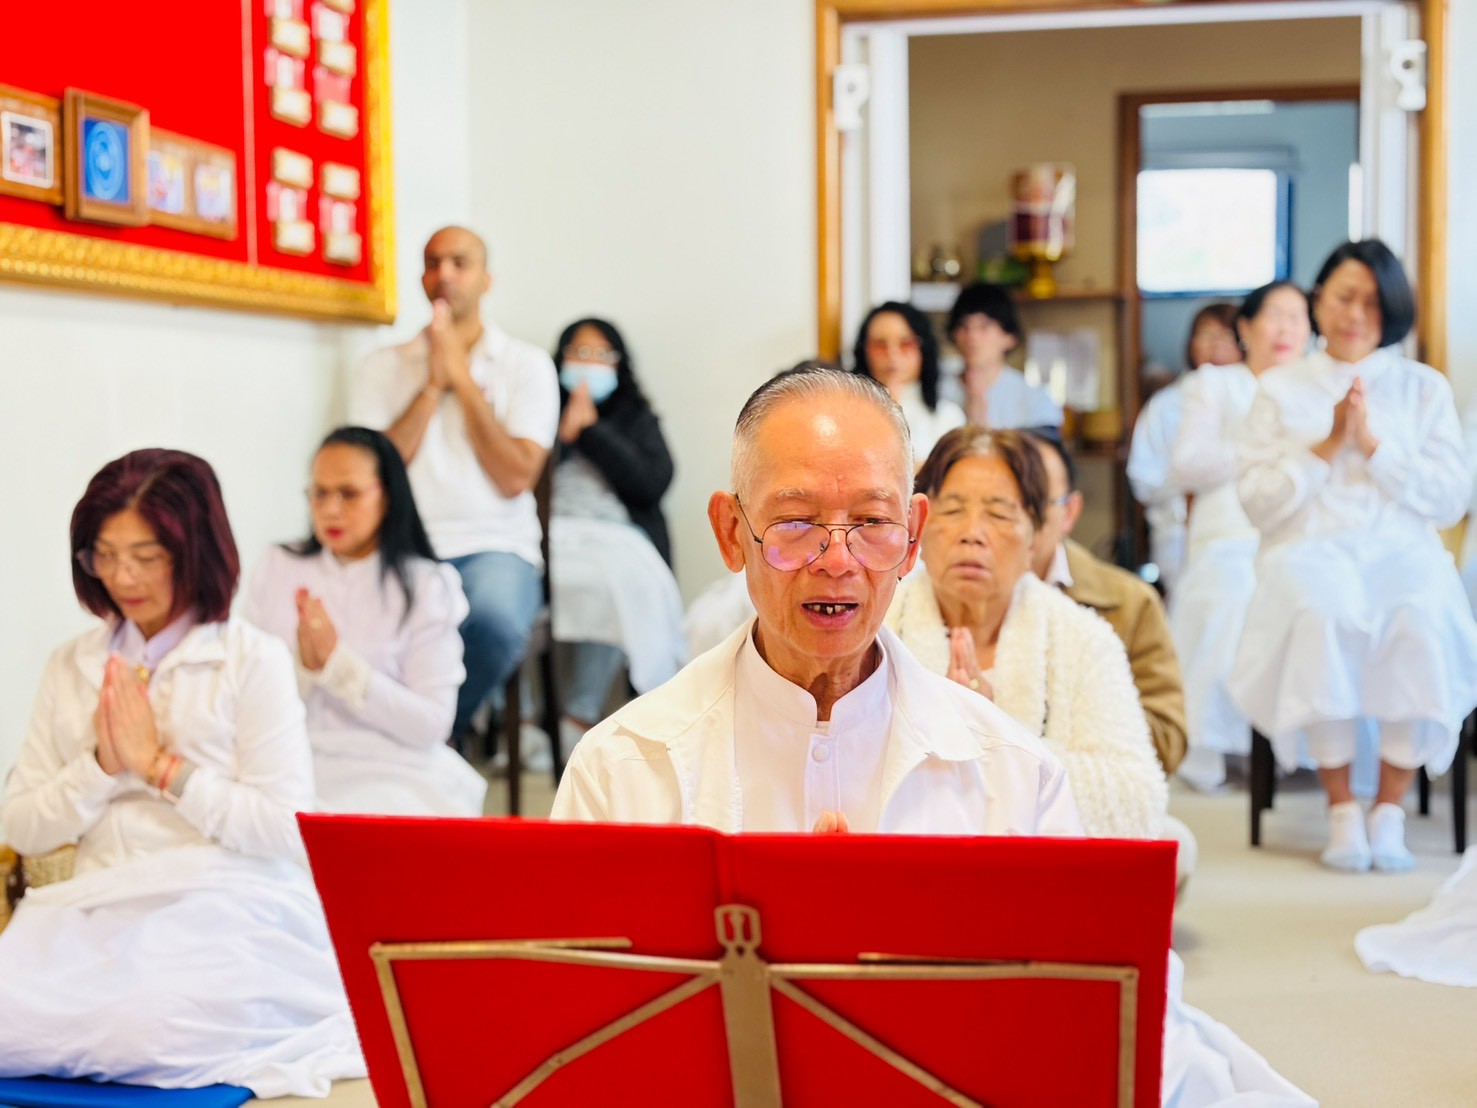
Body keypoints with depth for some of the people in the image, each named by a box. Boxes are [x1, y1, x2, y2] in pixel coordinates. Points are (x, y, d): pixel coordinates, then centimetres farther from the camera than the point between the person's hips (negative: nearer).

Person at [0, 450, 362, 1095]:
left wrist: (159, 763, -7)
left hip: (226, 905, -3)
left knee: (148, 1023, -34)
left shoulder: (254, 661, 3)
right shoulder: (70, 667, 17)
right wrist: (103, 765, -4)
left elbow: (289, 829, -5)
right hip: (98, 909, 4)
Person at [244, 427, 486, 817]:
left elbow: (431, 726, -7)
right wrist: (303, 666, -13)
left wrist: (336, 661, -13)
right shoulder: (276, 568, 10)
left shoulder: (426, 586, 2)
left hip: (390, 774, -3)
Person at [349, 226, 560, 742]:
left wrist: (463, 378, -3)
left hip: (496, 547, 0)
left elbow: (515, 478, -4)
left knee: (493, 620, -36)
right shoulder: (384, 366, 15)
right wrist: (432, 386, -2)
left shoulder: (526, 364, 10)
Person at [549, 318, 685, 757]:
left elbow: (652, 483, 3)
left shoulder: (636, 419, 24)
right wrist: (564, 432, 1)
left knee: (616, 576, -37)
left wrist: (589, 430, 3)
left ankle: (579, 721, -34)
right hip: (548, 534, 0)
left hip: (615, 538, 0)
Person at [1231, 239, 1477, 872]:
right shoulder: (1280, 388, 17)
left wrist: (1373, 444, -3)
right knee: (1318, 613, -36)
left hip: (1401, 549, 1)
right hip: (1309, 548, 0)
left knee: (1422, 618, -35)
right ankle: (1341, 811, -24)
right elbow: (1257, 503, 7)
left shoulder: (1424, 387, 17)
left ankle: (1389, 810, -22)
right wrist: (1325, 447, -4)